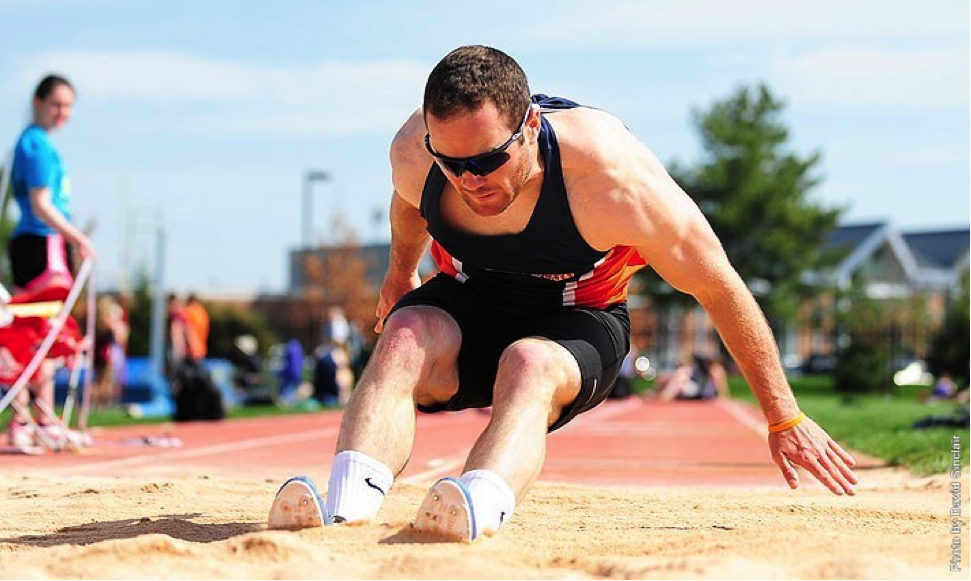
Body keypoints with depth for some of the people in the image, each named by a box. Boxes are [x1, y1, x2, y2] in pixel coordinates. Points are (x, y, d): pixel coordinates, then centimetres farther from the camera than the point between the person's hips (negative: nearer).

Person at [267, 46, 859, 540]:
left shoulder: (609, 175, -32)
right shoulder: (412, 153, -22)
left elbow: (721, 287, -21)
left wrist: (785, 417, -15)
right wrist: (400, 272, 27)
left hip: (577, 322, -3)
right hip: (468, 305, 3)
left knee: (529, 364, -38)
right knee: (405, 333, -32)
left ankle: (478, 505, -66)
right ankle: (347, 504, -55)